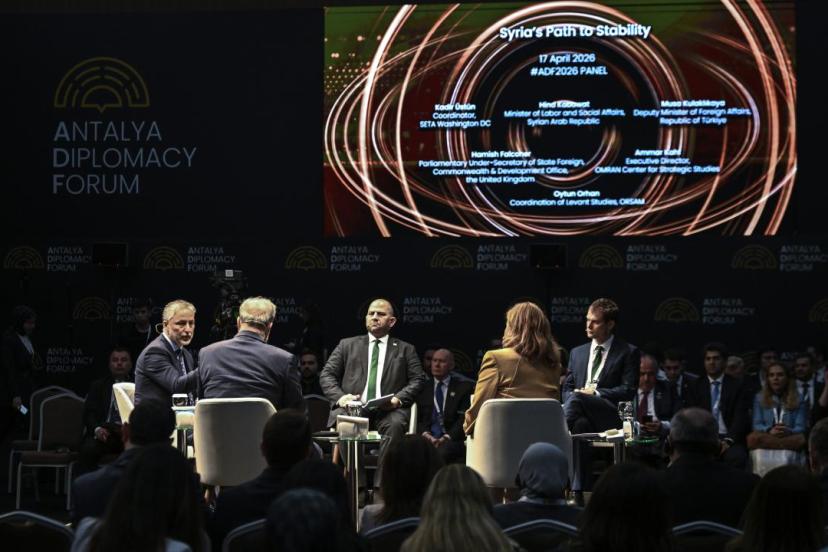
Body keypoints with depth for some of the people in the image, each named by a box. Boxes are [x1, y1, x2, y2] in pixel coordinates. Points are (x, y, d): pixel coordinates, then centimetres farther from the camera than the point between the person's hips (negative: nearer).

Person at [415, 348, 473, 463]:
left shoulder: (463, 386, 10)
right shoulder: (423, 387, 19)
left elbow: (464, 418, 0)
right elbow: (417, 417, 12)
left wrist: (447, 437, -13)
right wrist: (425, 434, -8)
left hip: (452, 438, -2)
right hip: (427, 438, 2)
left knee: (442, 451, -37)